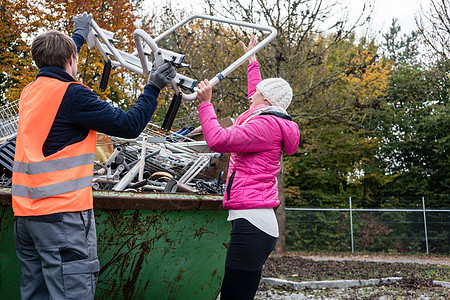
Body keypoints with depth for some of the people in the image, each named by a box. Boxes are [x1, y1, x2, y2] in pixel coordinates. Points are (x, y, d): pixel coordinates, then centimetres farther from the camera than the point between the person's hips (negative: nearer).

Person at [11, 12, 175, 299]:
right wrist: (153, 88, 1)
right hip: (62, 214, -9)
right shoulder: (72, 94, -12)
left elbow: (55, 66, 35)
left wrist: (79, 34, 49)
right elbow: (129, 125, -12)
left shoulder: (30, 90, 13)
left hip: (24, 211, 9)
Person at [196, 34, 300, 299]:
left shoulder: (265, 124, -9)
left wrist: (205, 103, -8)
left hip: (251, 224, -10)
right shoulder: (271, 123, 21)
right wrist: (252, 60, 51)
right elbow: (256, 95, 42)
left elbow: (219, 140, -18)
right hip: (255, 221, 10)